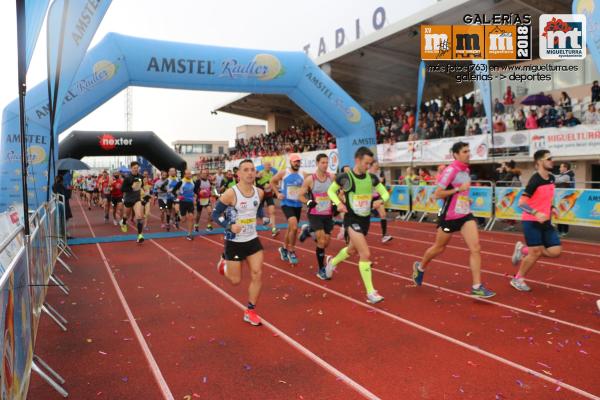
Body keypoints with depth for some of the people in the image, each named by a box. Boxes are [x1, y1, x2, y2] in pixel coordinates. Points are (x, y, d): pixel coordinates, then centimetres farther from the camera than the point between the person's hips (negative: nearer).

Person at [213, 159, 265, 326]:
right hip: (234, 242, -4)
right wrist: (229, 226, -26)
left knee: (257, 274, -3)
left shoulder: (259, 192, -1)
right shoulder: (230, 193, -19)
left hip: (253, 240, 5)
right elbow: (215, 214, -13)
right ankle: (224, 262, 41)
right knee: (236, 280, 7)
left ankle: (250, 312, 12)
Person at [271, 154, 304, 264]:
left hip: (298, 205, 5)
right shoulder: (283, 173, -6)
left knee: (291, 228, 15)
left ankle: (284, 248, 37)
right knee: (294, 227, -21)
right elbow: (272, 181, 7)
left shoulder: (302, 175, 2)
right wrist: (277, 193, -2)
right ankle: (291, 251, -3)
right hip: (287, 204, -5)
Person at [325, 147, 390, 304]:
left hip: (365, 220, 6)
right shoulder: (345, 177, -14)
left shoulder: (372, 178, -2)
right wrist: (339, 203, -17)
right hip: (352, 220, -6)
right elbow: (331, 191, 1)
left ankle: (332, 262, 56)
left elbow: (385, 193, 6)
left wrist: (381, 200, -16)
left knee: (352, 250, 25)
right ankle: (370, 292, -7)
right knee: (365, 254, -17)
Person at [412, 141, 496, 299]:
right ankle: (420, 267, 39)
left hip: (465, 215, 6)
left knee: (476, 248, -6)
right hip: (449, 216, -6)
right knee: (439, 248, 12)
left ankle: (477, 287, -2)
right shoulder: (451, 170, -17)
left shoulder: (466, 169, 7)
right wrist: (458, 189, -24)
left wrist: (466, 198, 9)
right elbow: (437, 194, -20)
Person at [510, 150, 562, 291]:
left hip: (545, 221, 8)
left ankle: (523, 250, 20)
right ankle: (518, 279, 16)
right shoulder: (535, 180, -18)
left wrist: (551, 208, 6)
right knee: (536, 253, -4)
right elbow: (521, 203, -22)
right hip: (531, 222, -8)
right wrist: (536, 213, -35)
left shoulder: (551, 178, 7)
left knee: (556, 251, 1)